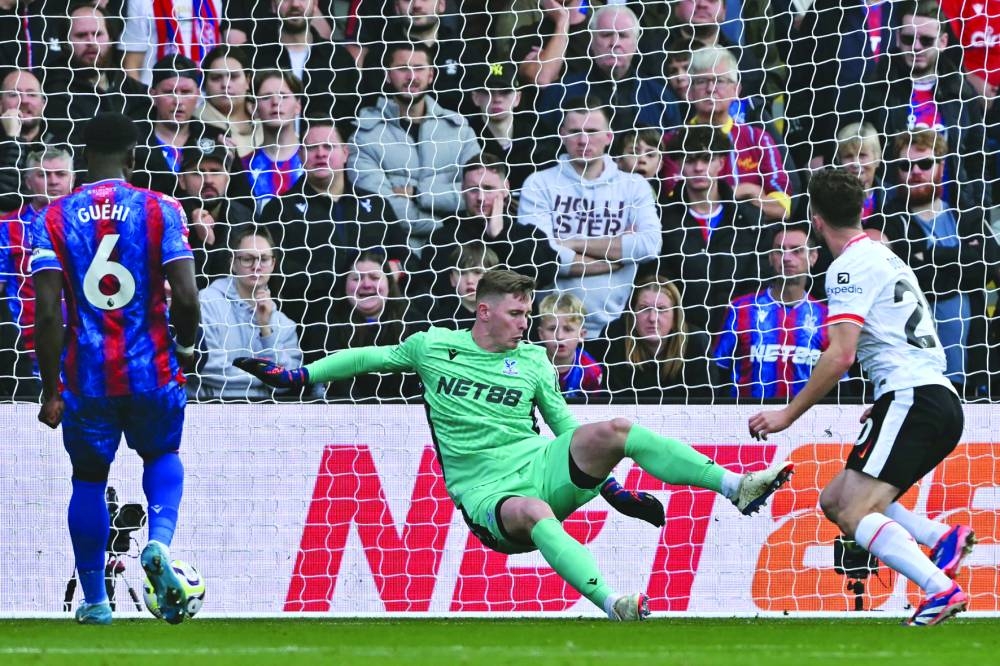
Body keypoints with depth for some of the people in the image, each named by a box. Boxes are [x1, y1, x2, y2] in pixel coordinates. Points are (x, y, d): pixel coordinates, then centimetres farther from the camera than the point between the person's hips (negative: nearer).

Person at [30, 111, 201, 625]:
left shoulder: (54, 219, -1)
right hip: (152, 370, 0)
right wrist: (185, 346, 10)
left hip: (86, 376, 0)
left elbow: (47, 312, -8)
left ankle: (94, 601, 19)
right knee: (162, 456, 24)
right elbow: (185, 296, -11)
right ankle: (159, 541, -4)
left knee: (88, 479, 17)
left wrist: (51, 390, -3)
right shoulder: (160, 210, -3)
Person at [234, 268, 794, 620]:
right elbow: (371, 358, 21)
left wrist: (602, 475, 7)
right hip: (485, 490, -3)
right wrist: (297, 376, 18)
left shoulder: (533, 361, 14)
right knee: (534, 512, -41)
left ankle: (736, 486, -30)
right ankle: (613, 604, -59)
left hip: (542, 468, 3)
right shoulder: (433, 347, 8)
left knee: (615, 430, -26)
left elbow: (564, 423, 18)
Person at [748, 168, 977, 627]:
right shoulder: (885, 257, 23)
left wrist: (788, 415, -11)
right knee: (835, 500, 14)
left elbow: (840, 356, -16)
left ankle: (941, 588, -35)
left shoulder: (851, 267, -7)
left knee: (853, 515, -18)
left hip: (912, 400, -10)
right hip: (941, 403, 10)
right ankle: (943, 537, -2)